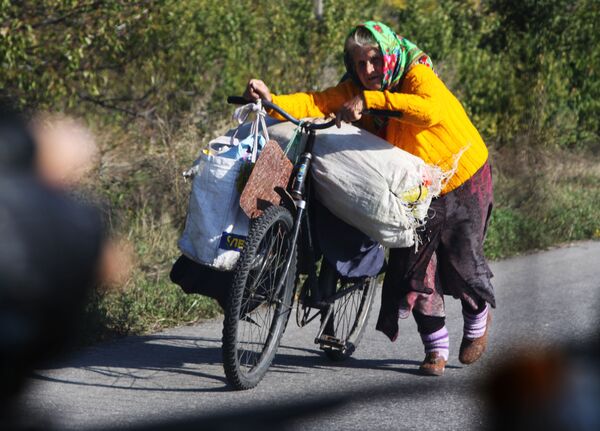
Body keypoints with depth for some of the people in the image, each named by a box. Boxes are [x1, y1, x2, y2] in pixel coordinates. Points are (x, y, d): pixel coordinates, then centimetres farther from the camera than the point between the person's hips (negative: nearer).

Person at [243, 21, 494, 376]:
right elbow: (316, 103, -25)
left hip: (463, 177, -5)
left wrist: (370, 99, -54)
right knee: (415, 263, -3)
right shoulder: (355, 90, -11)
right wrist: (271, 100, -42)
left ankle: (478, 318, 34)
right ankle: (436, 348, 11)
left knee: (461, 260, 2)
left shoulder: (418, 75, -27)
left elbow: (431, 110, -50)